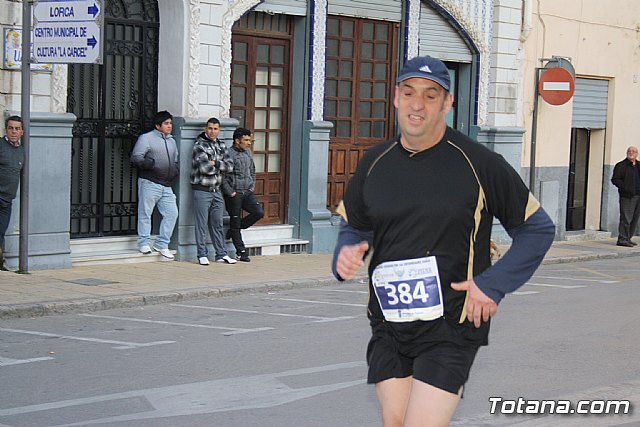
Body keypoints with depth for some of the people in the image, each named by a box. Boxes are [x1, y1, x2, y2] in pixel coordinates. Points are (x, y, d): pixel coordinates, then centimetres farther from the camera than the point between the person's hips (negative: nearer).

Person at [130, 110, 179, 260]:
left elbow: (175, 161, 33)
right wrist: (152, 164, -17)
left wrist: (176, 169, 12)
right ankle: (143, 243, 9)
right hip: (149, 183, -7)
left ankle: (161, 244, 8)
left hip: (166, 186, 7)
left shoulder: (172, 141, 22)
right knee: (145, 213, -2)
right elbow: (135, 158, -9)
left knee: (172, 213, 0)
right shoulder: (146, 138, -1)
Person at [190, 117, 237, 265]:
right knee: (202, 224, -2)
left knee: (217, 224, 11)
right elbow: (204, 167, -19)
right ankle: (202, 255, 3)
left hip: (216, 191, 6)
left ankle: (221, 254, 16)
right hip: (202, 191, -6)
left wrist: (215, 163, -11)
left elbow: (230, 166, 2)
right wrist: (220, 167, -4)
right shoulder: (199, 145, -7)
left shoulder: (221, 146, 13)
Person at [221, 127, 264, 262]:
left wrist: (253, 185, 14)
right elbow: (223, 176, -13)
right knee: (235, 221, 0)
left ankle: (234, 229, 11)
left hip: (247, 192, 7)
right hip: (234, 194, -7)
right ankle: (241, 252, 9)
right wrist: (230, 193, -15)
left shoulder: (247, 152, 12)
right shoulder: (229, 154, -11)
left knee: (259, 212, -9)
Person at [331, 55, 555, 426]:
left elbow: (538, 228, 0)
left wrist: (493, 285, -9)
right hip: (389, 327, 5)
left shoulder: (478, 163, -6)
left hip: (452, 328, -5)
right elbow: (354, 227, 21)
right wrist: (347, 254, -3)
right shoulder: (375, 163, 7)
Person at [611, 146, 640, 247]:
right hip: (627, 196, -7)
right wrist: (625, 188, -17)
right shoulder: (621, 165, -1)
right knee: (626, 218, -10)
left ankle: (628, 238, 17)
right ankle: (622, 239, -8)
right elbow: (615, 180, -7)